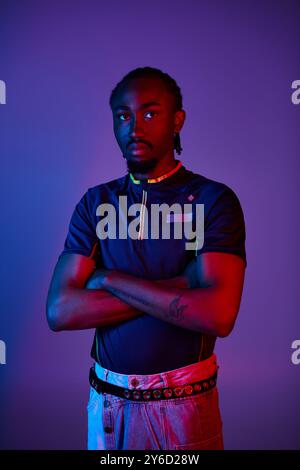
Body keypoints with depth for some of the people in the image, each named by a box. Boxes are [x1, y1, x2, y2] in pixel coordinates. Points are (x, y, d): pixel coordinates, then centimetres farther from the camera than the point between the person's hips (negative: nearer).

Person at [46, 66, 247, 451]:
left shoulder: (213, 199, -11)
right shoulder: (95, 202, -2)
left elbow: (218, 315, -23)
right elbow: (60, 311, -12)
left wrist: (110, 279, -17)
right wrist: (178, 287, -18)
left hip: (185, 406, -2)